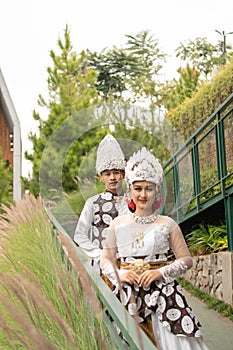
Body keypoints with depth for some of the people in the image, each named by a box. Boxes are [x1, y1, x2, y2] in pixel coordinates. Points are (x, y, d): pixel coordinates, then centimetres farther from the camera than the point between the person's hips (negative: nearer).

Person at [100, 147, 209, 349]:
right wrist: (119, 274, -9)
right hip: (126, 293, 1)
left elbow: (186, 260, 4)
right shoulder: (118, 224, 9)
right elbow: (106, 259, 11)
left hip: (162, 293, -1)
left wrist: (161, 272, -10)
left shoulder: (168, 224, 5)